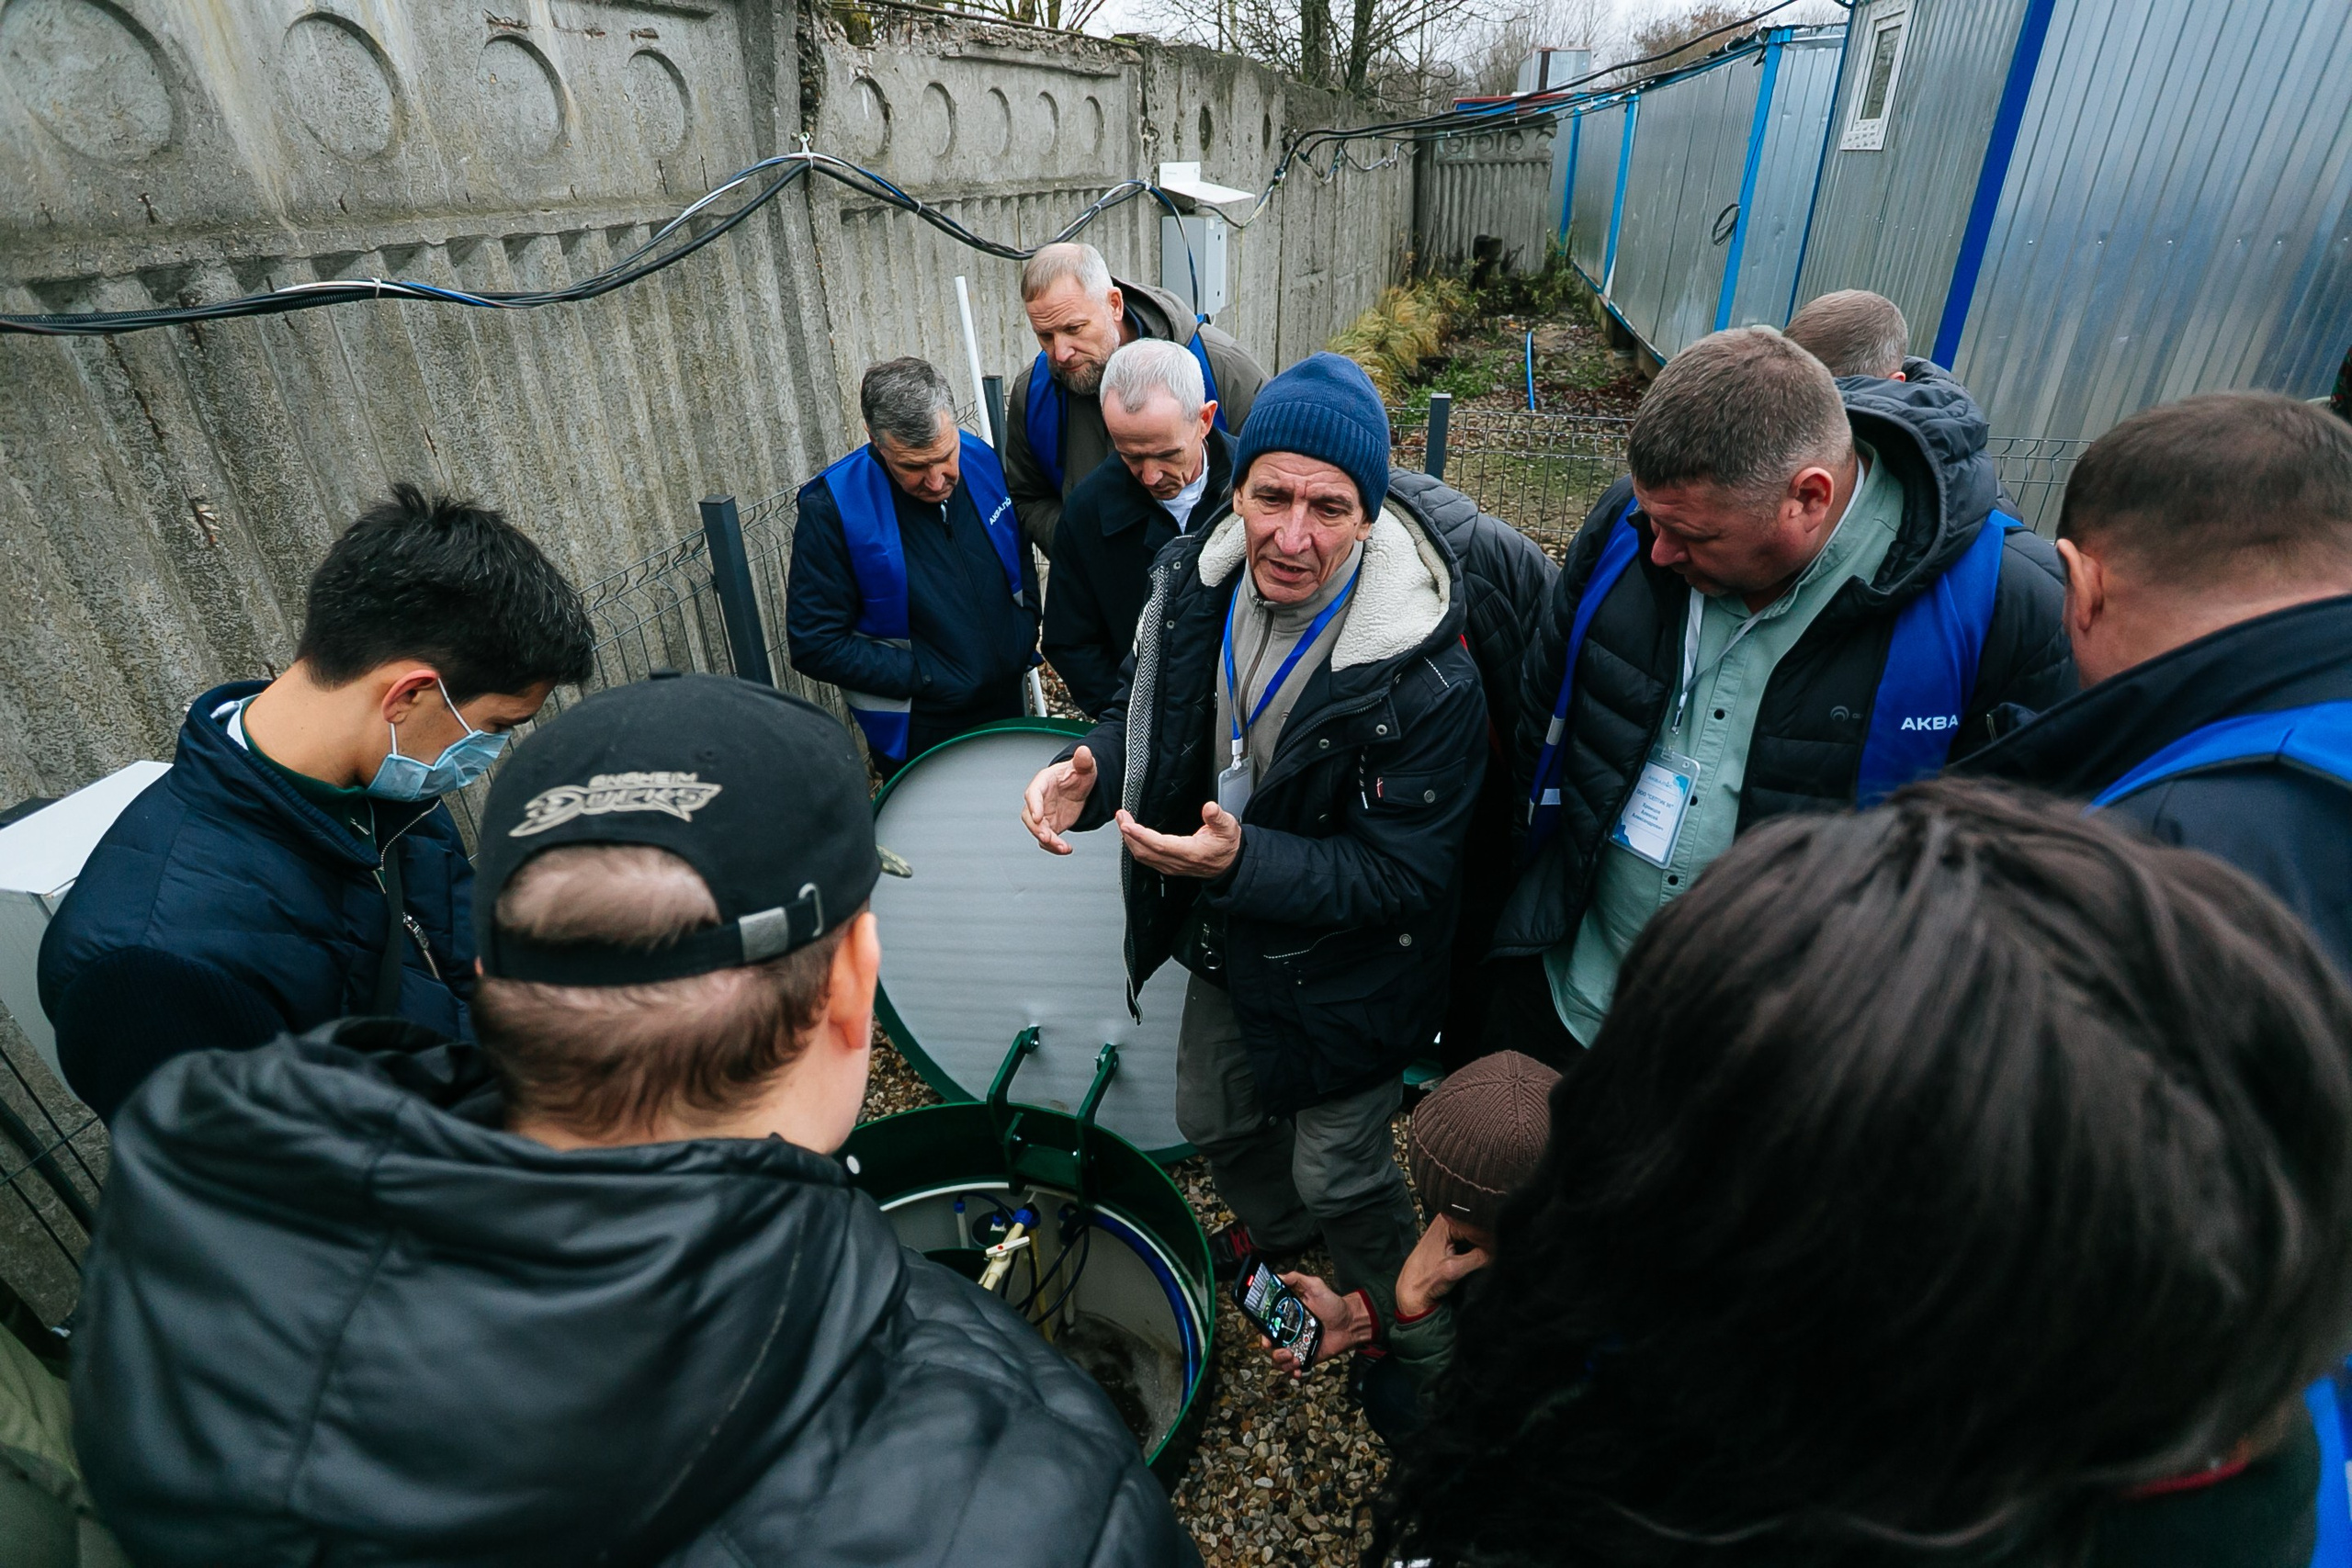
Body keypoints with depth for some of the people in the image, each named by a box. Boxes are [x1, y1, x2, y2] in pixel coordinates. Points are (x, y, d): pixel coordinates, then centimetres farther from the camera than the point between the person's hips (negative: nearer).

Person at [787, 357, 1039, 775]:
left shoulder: (981, 459, -7)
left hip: (1007, 705, 5)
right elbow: (814, 644, -19)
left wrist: (1026, 628, -2)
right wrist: (926, 677, -20)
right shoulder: (833, 508, -22)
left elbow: (1021, 556, 11)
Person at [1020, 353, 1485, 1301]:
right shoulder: (1193, 581, -13)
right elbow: (1152, 711, 3)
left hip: (1343, 978, -6)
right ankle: (1274, 1228, 65)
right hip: (1223, 940, 6)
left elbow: (1402, 874, -26)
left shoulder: (1427, 681, -33)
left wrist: (1243, 860, -40)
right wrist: (1090, 767, -19)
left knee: (1336, 1176, 17)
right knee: (1213, 1123, 29)